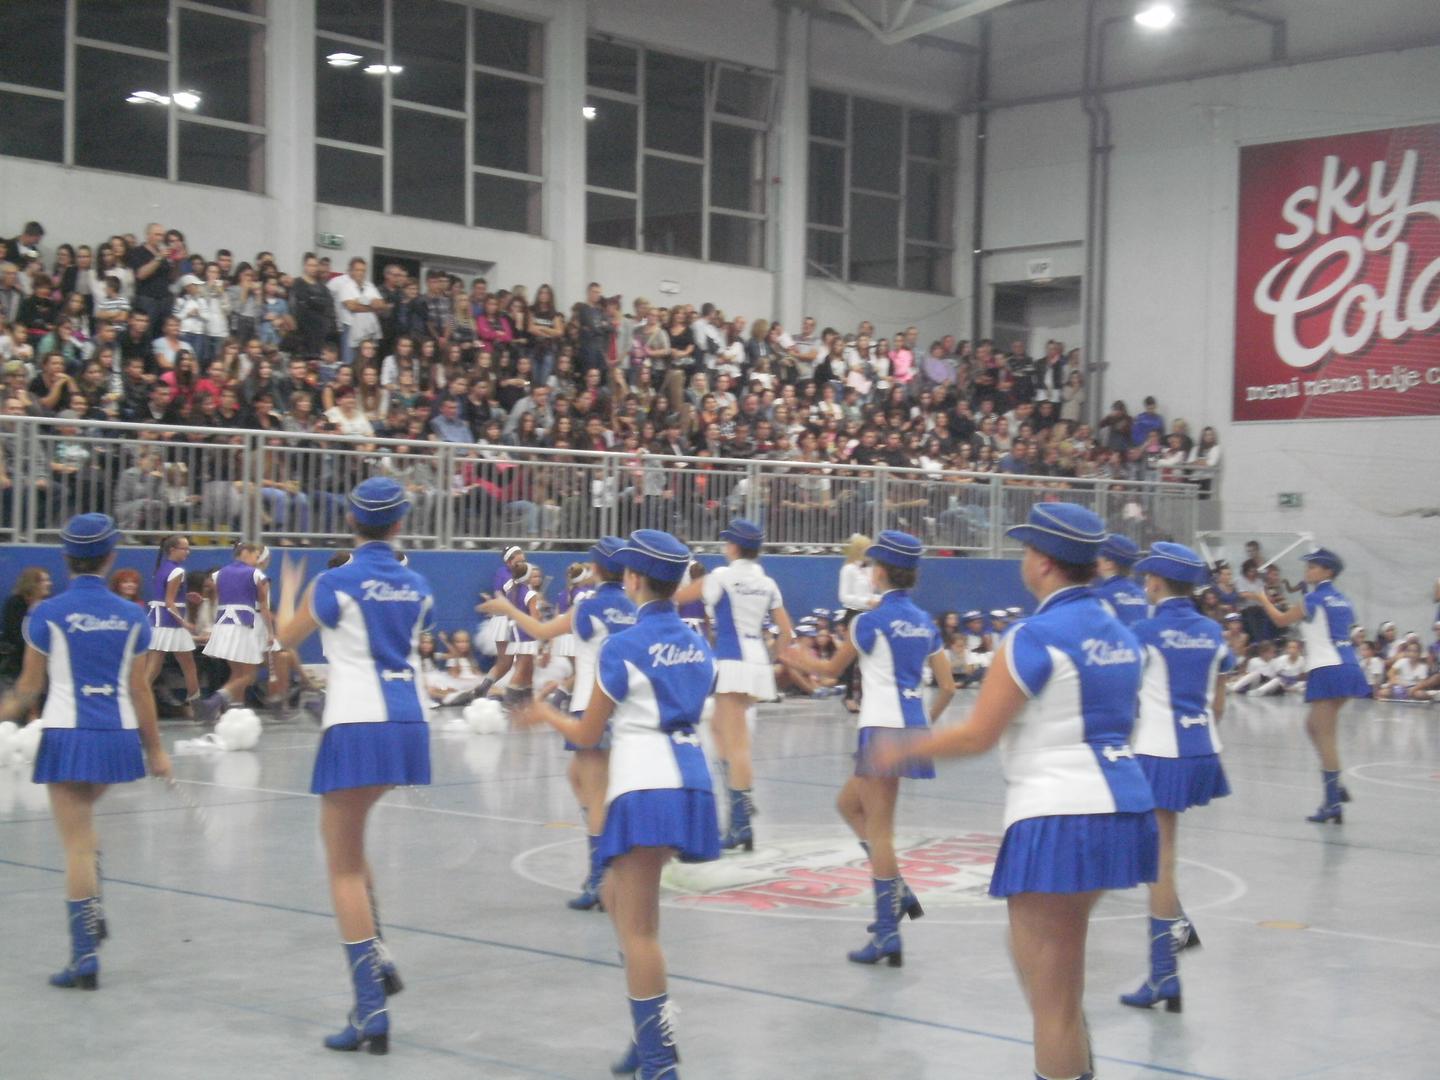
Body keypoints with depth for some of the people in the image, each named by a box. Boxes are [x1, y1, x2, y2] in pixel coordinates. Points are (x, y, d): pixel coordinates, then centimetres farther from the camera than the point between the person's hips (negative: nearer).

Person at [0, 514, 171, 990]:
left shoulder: (48, 614, -7)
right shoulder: (131, 616, 0)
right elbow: (140, 690, 4)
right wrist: (155, 749, 12)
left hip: (66, 734, -3)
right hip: (118, 736, 3)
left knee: (78, 845, 0)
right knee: (82, 826, 28)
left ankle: (85, 957, 1)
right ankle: (93, 914, 20)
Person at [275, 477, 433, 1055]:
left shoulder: (337, 583, -7)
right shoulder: (416, 586, 6)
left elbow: (287, 637, 11)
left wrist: (289, 591, 31)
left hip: (357, 726, -6)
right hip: (408, 724, 6)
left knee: (345, 867, 1)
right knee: (348, 846, 26)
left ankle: (371, 1011, -3)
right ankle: (378, 959, 17)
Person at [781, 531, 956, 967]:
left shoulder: (871, 621, -9)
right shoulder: (924, 622, 10)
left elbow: (833, 668, 7)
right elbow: (947, 686, 9)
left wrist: (801, 660, 26)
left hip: (884, 728, -8)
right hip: (914, 726, 8)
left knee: (879, 830, -3)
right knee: (849, 804, 22)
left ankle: (887, 933, -3)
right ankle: (898, 892, 15)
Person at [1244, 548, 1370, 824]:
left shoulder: (1314, 600, -8)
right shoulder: (1341, 600, 14)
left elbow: (1281, 620, 3)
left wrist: (1263, 600, 18)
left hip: (1327, 670, -8)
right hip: (1347, 666, 8)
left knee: (1325, 735, -5)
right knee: (1313, 725, 20)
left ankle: (1333, 803, -6)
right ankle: (1335, 786, 16)